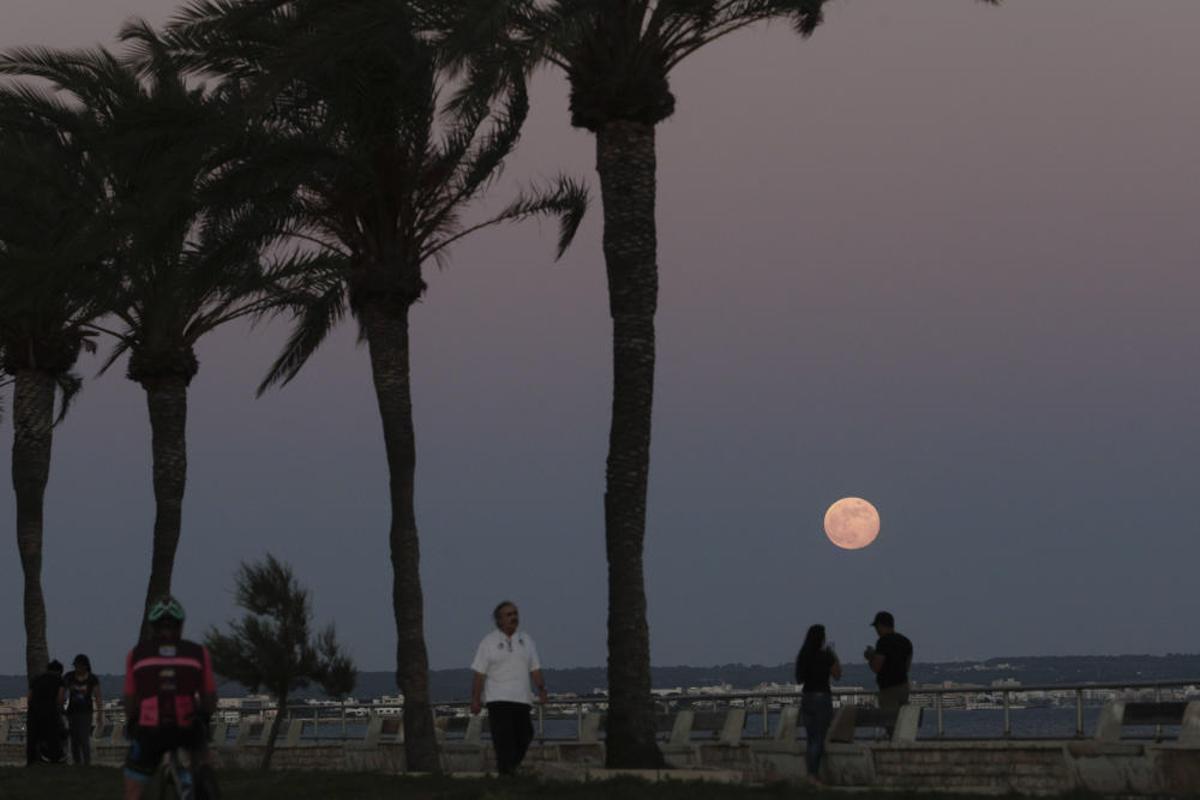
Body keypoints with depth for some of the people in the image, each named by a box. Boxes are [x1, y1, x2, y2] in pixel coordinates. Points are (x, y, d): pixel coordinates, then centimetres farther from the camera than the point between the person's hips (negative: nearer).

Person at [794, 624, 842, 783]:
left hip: (806, 697, 6)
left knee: (810, 738, 12)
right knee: (819, 738, -4)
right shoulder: (826, 656, -11)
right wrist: (834, 655, 10)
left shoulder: (802, 656, 4)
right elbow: (837, 675, 1)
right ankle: (814, 774, -10)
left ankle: (812, 773, 12)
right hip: (822, 697, -6)